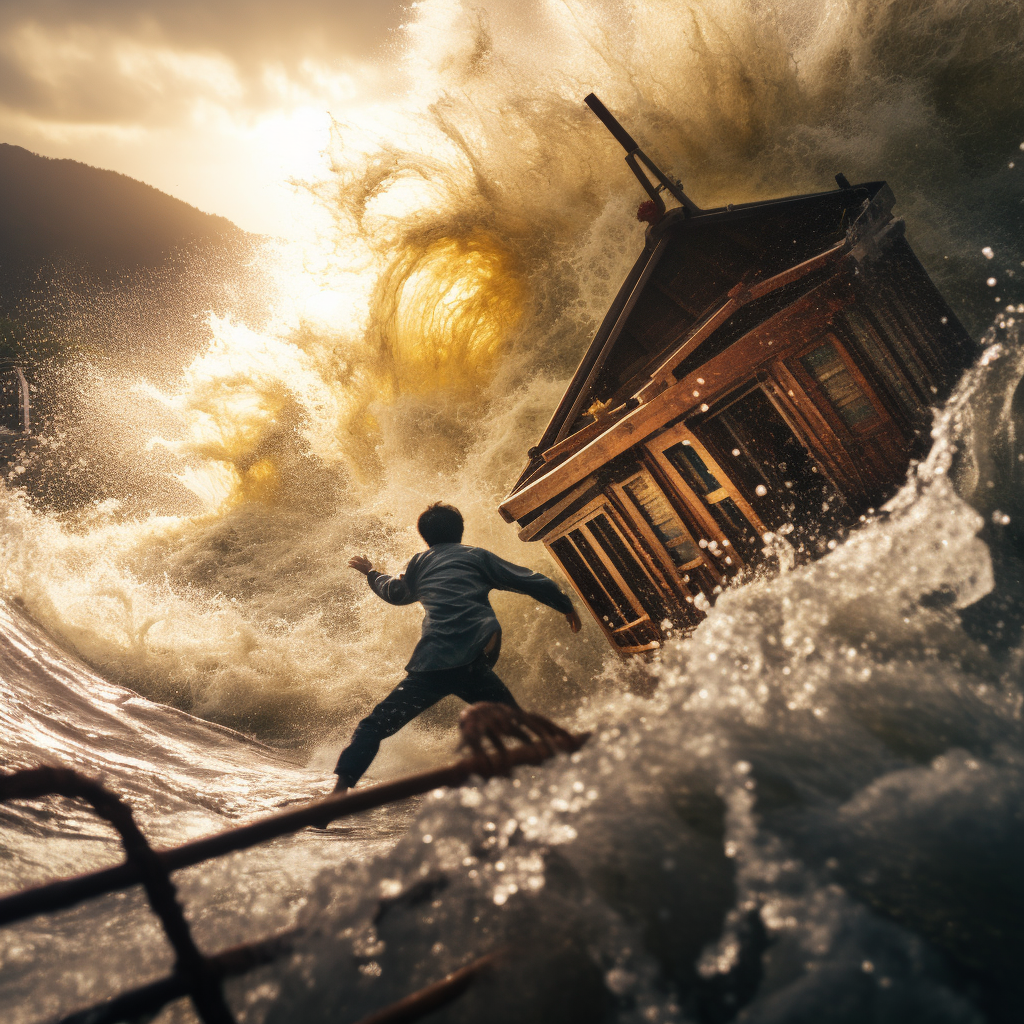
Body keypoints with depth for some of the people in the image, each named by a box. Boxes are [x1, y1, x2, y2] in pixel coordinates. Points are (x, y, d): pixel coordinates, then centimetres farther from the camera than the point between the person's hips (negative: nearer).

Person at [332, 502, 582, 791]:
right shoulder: (477, 556, 18)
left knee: (374, 726, 6)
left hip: (431, 663, 1)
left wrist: (370, 572, 64)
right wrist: (567, 607, 26)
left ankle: (341, 789, -5)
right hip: (472, 662, -1)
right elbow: (532, 582, 13)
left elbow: (393, 592, 44)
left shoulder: (418, 564, 24)